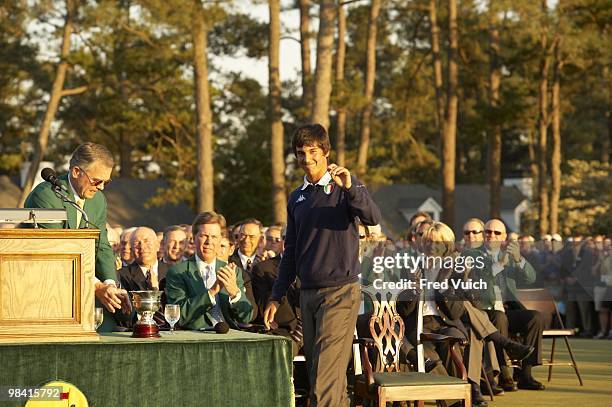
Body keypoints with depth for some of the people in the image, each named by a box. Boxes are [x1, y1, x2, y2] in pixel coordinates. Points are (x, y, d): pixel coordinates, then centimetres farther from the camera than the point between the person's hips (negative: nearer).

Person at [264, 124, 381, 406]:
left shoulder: (344, 186, -1)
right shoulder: (297, 198, 15)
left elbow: (373, 218, -19)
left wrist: (349, 187, -33)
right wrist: (276, 297, 13)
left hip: (340, 291, -6)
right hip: (308, 294, 6)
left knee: (326, 375, -14)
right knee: (317, 371, 9)